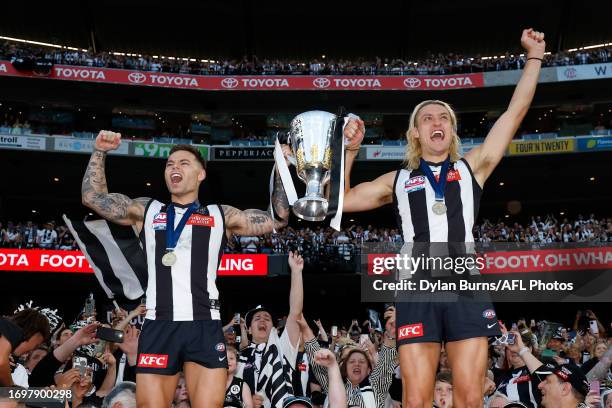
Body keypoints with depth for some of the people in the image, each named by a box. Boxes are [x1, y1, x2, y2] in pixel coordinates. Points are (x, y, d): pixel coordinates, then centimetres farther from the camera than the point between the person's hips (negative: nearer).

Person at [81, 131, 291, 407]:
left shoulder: (221, 216, 15)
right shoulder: (146, 211, 18)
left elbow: (278, 219, 14)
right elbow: (92, 197, 17)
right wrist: (100, 152, 11)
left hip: (205, 327, -1)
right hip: (158, 327, 1)